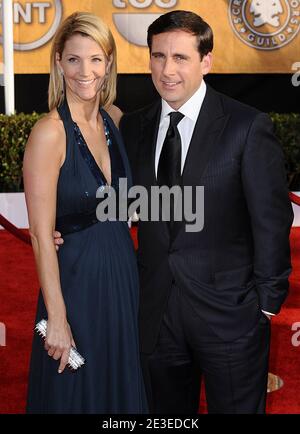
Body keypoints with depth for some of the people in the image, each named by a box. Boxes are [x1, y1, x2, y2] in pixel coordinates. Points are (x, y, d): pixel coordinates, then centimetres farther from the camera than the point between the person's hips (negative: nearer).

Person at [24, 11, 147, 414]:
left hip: (125, 275, 6)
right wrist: (57, 318, -17)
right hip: (77, 279, -6)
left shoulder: (115, 119, 3)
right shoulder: (49, 132, -16)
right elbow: (41, 235, -17)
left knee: (123, 387, 20)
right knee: (78, 393, 11)